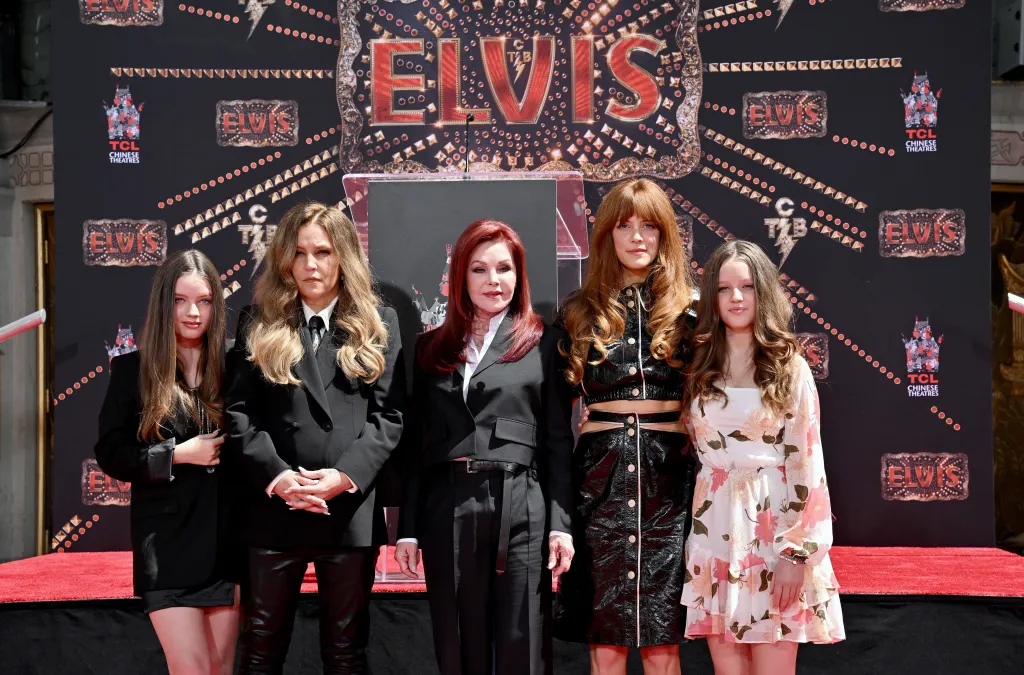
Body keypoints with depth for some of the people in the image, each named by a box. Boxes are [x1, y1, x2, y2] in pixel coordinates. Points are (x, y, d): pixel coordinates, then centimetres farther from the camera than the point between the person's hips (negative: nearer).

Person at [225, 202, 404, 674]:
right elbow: (238, 412, 0)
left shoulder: (378, 323, 6)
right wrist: (277, 476, -14)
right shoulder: (258, 323, 7)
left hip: (350, 509, 0)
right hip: (273, 507, 1)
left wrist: (345, 476, -14)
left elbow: (389, 416, 0)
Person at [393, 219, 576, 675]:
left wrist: (560, 524, -5)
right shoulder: (432, 348, 13)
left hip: (521, 513, -2)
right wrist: (408, 529, 6)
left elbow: (559, 440, 3)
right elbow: (416, 444, 12)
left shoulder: (543, 343, 6)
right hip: (447, 514, 3)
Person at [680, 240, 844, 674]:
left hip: (773, 528, -3)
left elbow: (807, 463, -5)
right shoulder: (699, 368, 8)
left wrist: (796, 552, -12)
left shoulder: (791, 369, 0)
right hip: (715, 530, 3)